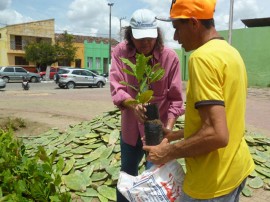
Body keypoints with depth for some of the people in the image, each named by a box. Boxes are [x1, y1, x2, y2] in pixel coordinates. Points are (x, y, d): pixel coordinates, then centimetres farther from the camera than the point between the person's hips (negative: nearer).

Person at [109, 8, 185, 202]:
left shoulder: (170, 57, -15)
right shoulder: (120, 52, -11)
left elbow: (176, 99, -12)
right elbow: (116, 87, -18)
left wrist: (168, 129, -24)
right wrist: (132, 104, -38)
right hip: (130, 128, 2)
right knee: (126, 175, 22)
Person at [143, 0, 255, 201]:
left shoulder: (203, 57, -22)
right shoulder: (231, 52, 7)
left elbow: (216, 135, -29)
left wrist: (169, 152, -15)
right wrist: (176, 134, 14)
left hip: (215, 179, -8)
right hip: (236, 167, 9)